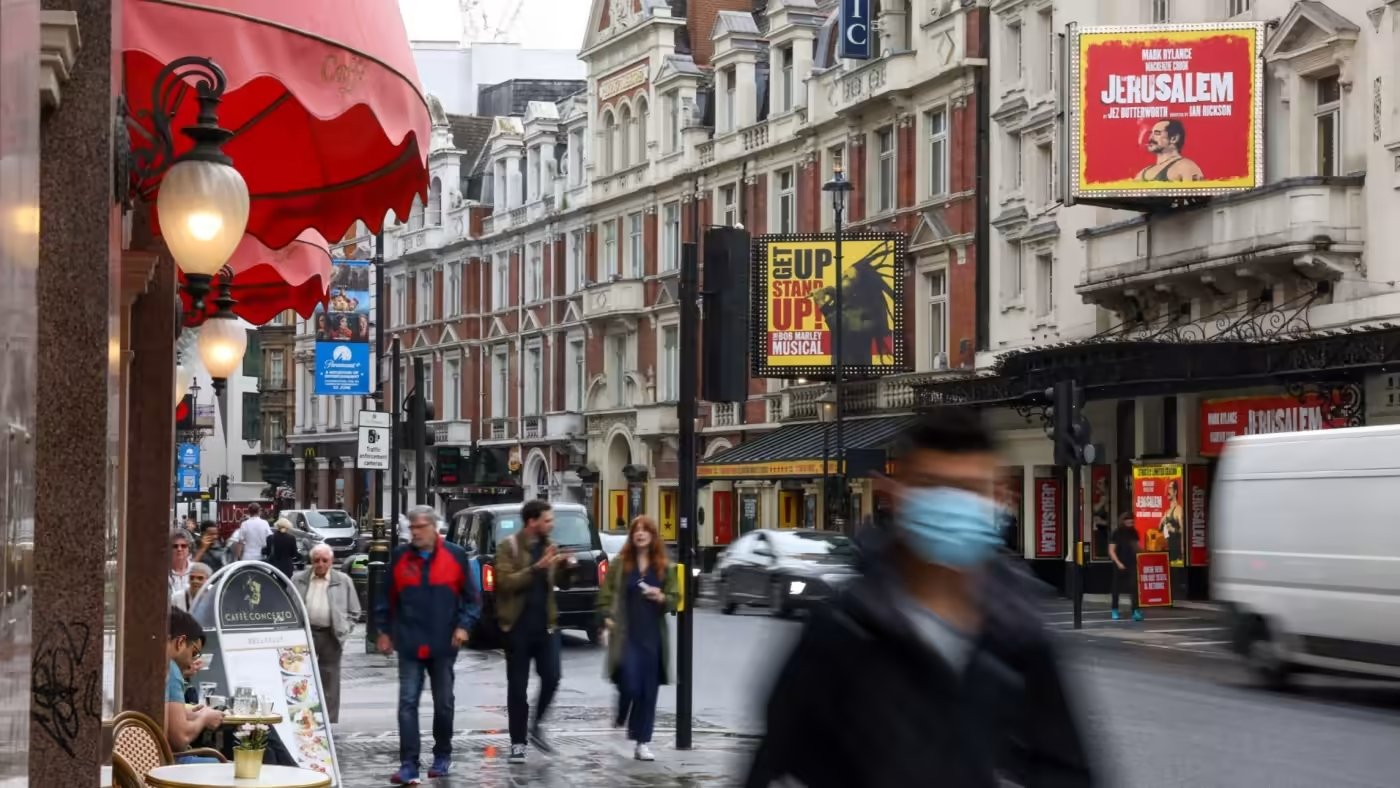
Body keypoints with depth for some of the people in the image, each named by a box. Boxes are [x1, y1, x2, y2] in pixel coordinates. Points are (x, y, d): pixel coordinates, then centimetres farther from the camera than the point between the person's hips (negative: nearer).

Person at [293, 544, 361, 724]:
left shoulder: (343, 581, 6)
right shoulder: (298, 579, 9)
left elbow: (354, 612, 10)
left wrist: (344, 629, -1)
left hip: (331, 636, -1)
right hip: (305, 634, 1)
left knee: (329, 680, 3)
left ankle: (329, 722, 9)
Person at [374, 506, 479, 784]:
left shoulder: (456, 556, -3)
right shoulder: (400, 557, 1)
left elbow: (471, 596, 3)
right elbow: (387, 597, 8)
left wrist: (464, 625, -8)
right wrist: (384, 630, 8)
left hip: (443, 645, 0)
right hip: (409, 644, 0)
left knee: (444, 703, 11)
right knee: (407, 702, -6)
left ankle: (442, 756, 28)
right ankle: (409, 764, -8)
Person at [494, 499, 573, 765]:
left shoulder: (549, 545, 8)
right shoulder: (509, 547, -7)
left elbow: (561, 583, 13)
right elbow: (505, 582, -19)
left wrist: (564, 566, -9)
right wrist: (536, 568, -26)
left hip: (545, 623, 4)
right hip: (518, 625, -4)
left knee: (551, 678, -2)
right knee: (517, 686, 2)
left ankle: (536, 726, 21)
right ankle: (517, 743, 9)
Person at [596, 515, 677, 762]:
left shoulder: (663, 566, 6)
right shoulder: (620, 563, 2)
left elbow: (675, 599, 8)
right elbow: (606, 593, 1)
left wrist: (662, 598, -13)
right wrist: (607, 617, -13)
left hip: (653, 637, 2)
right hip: (626, 636, -2)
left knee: (649, 692, 3)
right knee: (630, 685, -12)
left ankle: (643, 743, 11)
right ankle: (621, 721, 21)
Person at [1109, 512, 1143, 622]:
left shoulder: (1133, 532, 5)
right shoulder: (1117, 533, -6)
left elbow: (1137, 546, 16)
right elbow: (1111, 551, -8)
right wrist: (1118, 563, -18)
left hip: (1132, 564, 2)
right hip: (1120, 565, -2)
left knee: (1134, 587, -11)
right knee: (1117, 588, 8)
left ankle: (1136, 611, -15)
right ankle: (1115, 611, 23)